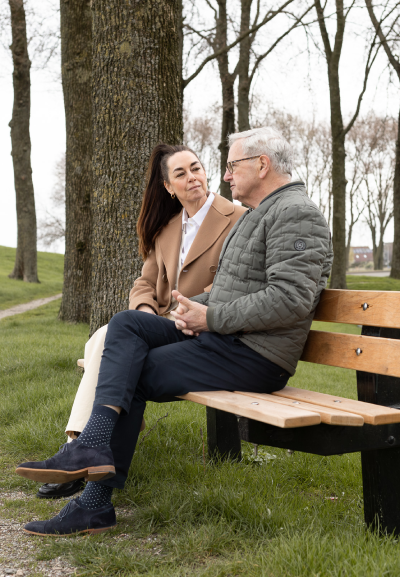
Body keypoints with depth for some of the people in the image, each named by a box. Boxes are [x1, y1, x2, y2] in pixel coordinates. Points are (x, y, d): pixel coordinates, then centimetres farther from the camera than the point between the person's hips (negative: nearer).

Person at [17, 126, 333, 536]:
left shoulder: (296, 215, -12)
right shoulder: (256, 216, 22)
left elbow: (290, 299, -24)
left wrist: (210, 318, -18)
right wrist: (195, 306, 3)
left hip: (253, 356, -10)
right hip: (223, 338, 10)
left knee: (131, 377, -9)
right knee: (126, 323, -4)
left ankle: (97, 503, -3)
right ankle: (94, 445, -15)